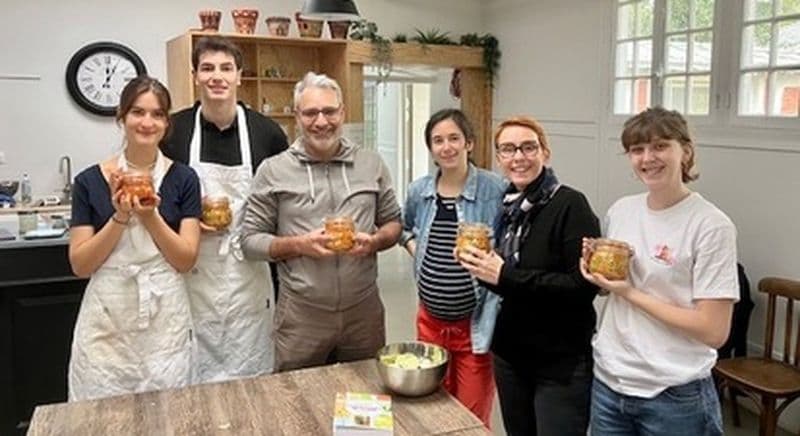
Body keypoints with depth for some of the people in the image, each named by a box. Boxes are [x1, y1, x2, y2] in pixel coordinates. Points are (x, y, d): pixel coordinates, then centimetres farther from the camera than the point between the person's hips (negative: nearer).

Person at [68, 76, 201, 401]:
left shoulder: (183, 178, 0)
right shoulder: (90, 181, 0)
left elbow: (186, 260, -4)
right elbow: (80, 265, -2)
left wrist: (150, 215, -17)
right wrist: (119, 218, -14)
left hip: (165, 317, 0)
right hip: (106, 319, 0)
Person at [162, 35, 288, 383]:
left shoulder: (267, 132, -1)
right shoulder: (172, 131, -2)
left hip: (248, 274, 1)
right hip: (193, 275, 0)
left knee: (251, 374, 11)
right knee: (193, 374, 10)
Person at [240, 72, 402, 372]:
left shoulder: (372, 164, 4)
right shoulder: (273, 171, -3)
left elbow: (394, 223, 11)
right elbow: (250, 240, -1)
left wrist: (374, 242, -10)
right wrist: (298, 245, -17)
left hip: (364, 310, 2)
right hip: (301, 315, -2)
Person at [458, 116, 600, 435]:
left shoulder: (570, 205, -15)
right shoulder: (505, 205, 4)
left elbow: (584, 285, -23)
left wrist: (507, 276, -25)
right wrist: (481, 267, -5)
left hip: (562, 364, -6)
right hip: (509, 354, 7)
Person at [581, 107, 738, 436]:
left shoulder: (711, 226, -15)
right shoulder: (620, 211, 2)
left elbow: (714, 331, -17)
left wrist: (630, 292, -18)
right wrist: (594, 270, -5)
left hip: (674, 396, -4)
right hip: (608, 380, 5)